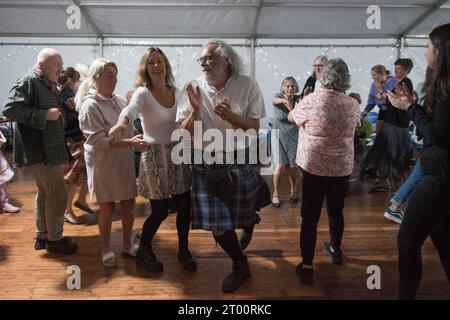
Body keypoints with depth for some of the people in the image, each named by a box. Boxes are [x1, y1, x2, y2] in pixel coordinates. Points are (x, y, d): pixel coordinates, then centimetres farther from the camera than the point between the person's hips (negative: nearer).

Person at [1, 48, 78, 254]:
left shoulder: (48, 85, 16)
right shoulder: (28, 81, -13)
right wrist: (45, 115, -22)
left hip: (48, 149, 10)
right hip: (39, 151, -10)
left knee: (45, 193, 16)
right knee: (58, 194, -5)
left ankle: (42, 236, 29)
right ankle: (55, 239, 9)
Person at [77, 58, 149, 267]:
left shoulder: (120, 101, 5)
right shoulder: (90, 105, -15)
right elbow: (99, 141, -22)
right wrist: (130, 142, -29)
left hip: (124, 162, 6)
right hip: (104, 165, -6)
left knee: (129, 204, 11)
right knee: (107, 208, 8)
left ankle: (127, 244, 31)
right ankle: (106, 249, 28)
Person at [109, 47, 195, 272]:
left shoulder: (176, 92, 5)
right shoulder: (142, 93, -11)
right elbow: (131, 110, -35)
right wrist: (121, 124, -54)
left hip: (178, 154, 5)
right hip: (155, 156, -5)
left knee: (185, 205, 7)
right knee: (160, 211, 1)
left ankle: (183, 250, 30)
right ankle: (143, 252, 27)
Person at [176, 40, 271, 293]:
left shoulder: (247, 85, -8)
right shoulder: (193, 88, -4)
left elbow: (256, 127, -7)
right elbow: (185, 132, -4)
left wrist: (232, 116, -25)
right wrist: (195, 110, -23)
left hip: (239, 160, -1)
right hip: (206, 163, 2)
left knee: (242, 213, 15)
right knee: (216, 221, 7)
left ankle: (245, 232, 55)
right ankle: (241, 265, 31)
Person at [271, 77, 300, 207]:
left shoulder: (298, 99, -2)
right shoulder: (279, 97, -6)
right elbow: (274, 101, -31)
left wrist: (292, 109, -31)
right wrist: (283, 100, -54)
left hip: (294, 137, 2)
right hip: (279, 136, -1)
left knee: (292, 167, 6)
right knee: (280, 165, -11)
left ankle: (294, 190, 31)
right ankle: (275, 194, 5)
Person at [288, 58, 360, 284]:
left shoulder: (311, 101, -12)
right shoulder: (353, 105, -3)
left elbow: (290, 117, 6)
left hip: (313, 166, -3)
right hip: (342, 168, 3)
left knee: (310, 217, 4)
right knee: (336, 211, 22)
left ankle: (306, 266, 5)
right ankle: (336, 250, 43)